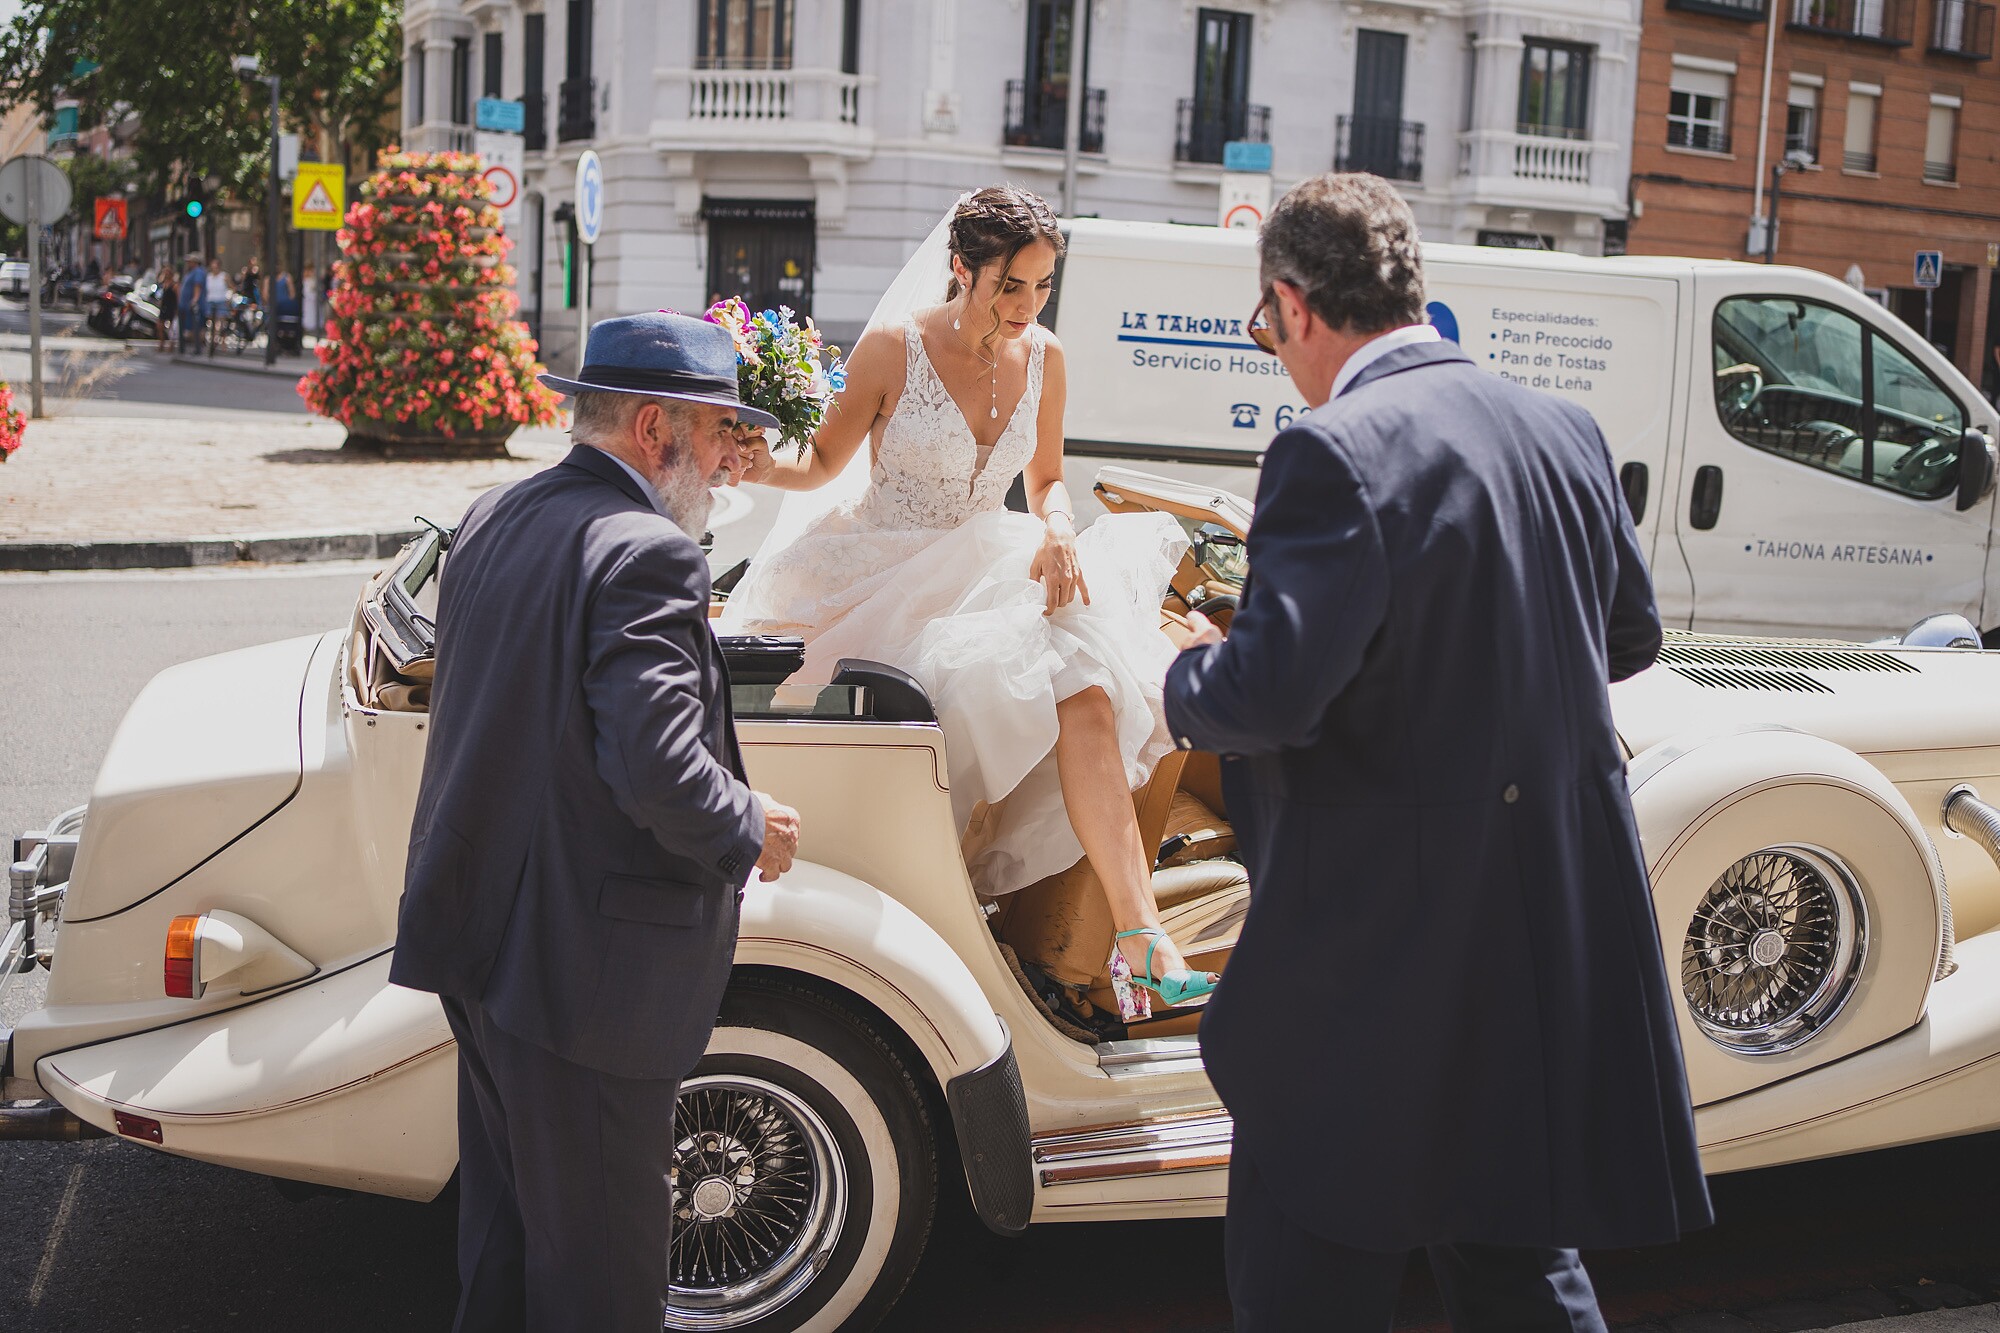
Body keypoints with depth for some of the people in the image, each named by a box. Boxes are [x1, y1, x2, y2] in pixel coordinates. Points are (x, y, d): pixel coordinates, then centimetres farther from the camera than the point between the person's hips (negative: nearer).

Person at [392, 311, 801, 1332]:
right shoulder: (646, 556, -21)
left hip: (475, 940, 9)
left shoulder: (490, 520, 6)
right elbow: (659, 770, -29)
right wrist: (752, 832, -10)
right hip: (582, 963, -9)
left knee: (503, 1213, 25)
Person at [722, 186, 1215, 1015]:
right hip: (890, 581, -3)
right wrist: (766, 468, -22)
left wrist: (1059, 530, -8)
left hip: (988, 573, 3)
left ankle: (1137, 935, -28)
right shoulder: (895, 345, -9)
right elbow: (824, 462, 0)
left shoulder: (1041, 357, 5)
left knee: (1086, 693, -26)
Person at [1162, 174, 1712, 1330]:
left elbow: (1272, 692, -26)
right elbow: (1631, 636, 17)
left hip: (1387, 942, -8)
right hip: (1560, 934, 8)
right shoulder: (1563, 430, 5)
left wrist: (1194, 670, -5)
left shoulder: (1336, 455, -19)